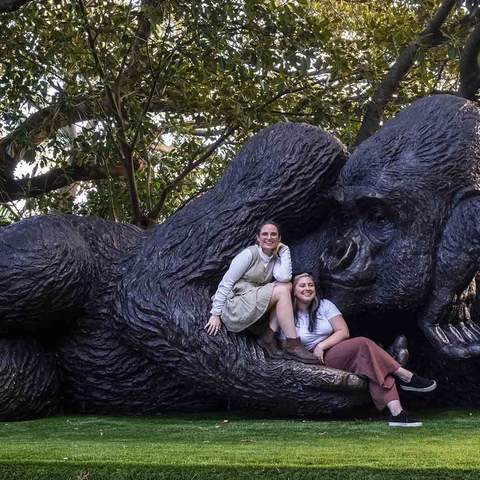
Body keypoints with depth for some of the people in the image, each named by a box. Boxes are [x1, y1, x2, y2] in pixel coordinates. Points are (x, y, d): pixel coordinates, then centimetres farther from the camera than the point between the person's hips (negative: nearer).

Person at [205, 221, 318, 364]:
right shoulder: (250, 254, -8)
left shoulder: (275, 260, 12)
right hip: (233, 309, -7)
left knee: (287, 286, -9)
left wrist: (284, 251, -2)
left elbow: (284, 277, -11)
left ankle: (268, 336, -14)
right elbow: (226, 282, -10)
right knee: (282, 290, -19)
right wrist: (215, 314, -13)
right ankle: (293, 347, -23)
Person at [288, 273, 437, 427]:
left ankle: (396, 412, -41)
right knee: (362, 343, -28)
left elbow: (343, 332, 2)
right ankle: (406, 377, -23)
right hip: (317, 364, -4)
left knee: (374, 366, -29)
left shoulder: (324, 305, 10)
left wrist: (321, 346, -12)